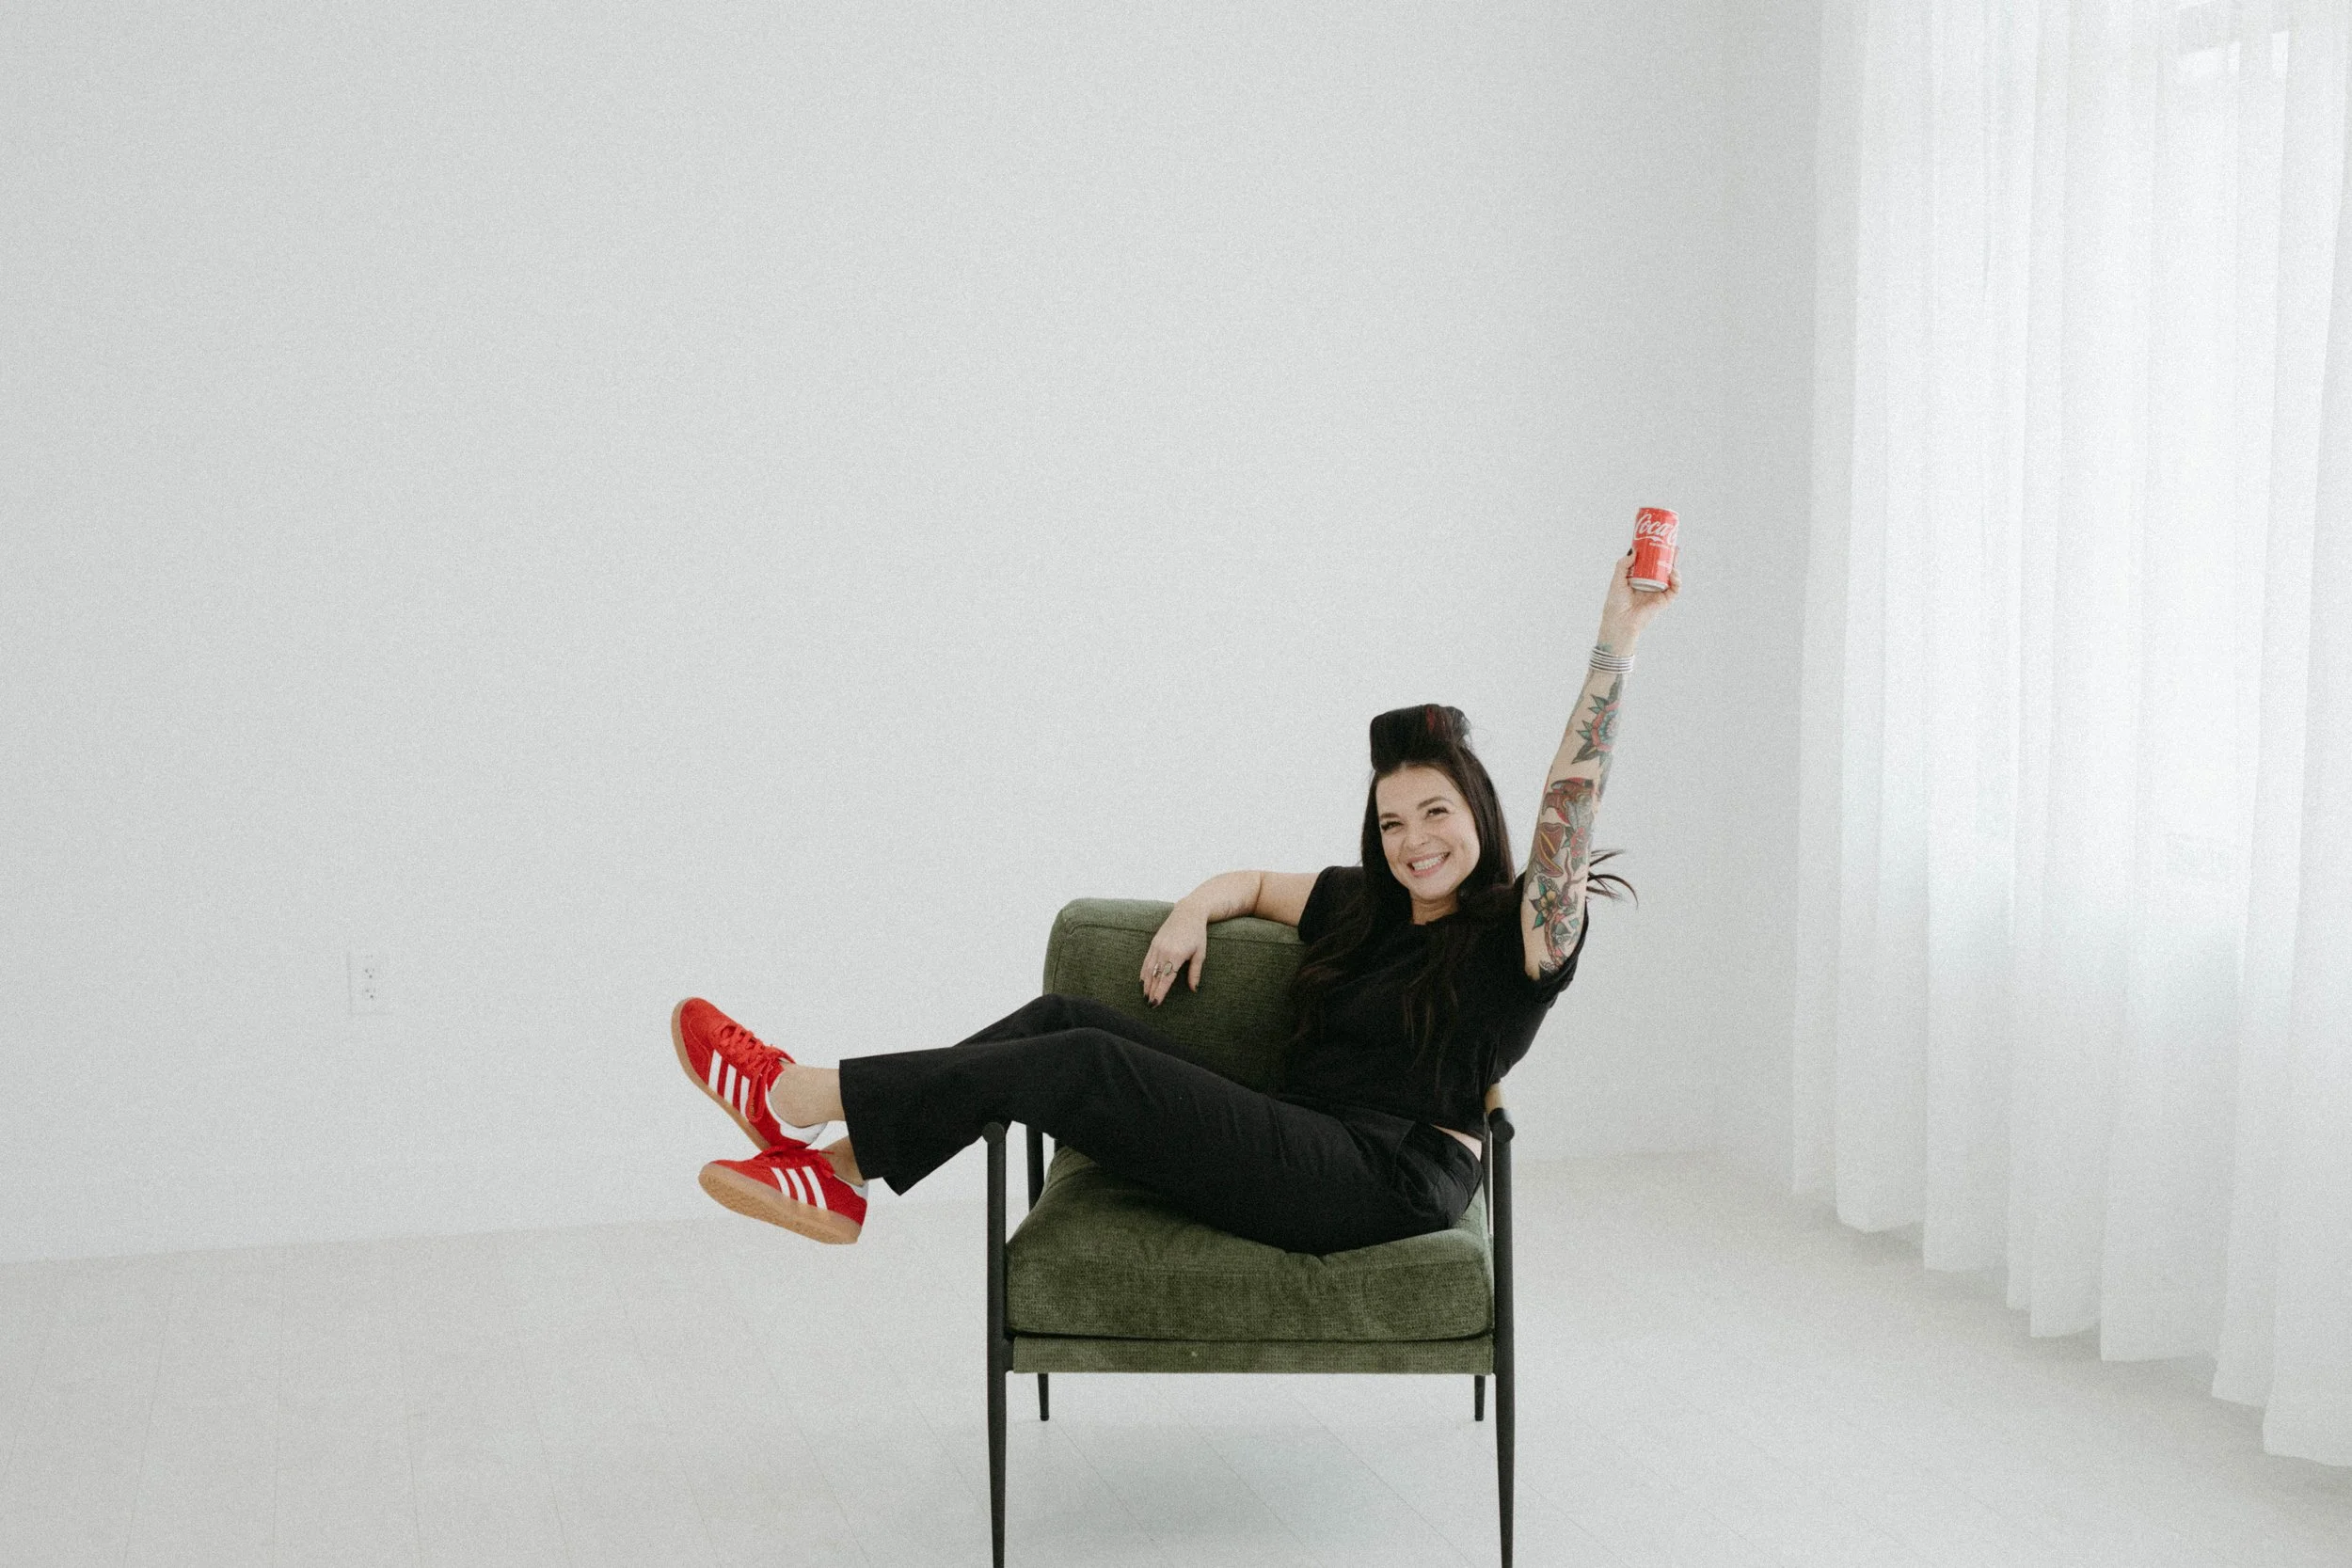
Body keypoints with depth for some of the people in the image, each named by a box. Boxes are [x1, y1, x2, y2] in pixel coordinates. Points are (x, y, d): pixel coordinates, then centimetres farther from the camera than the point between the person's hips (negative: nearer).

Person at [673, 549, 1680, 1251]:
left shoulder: (1519, 935, -3)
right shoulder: (1367, 907, 20)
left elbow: (1569, 804, -18)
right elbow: (1258, 882, 35)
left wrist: (1617, 643, -24)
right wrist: (1196, 907, 12)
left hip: (1385, 1180, -8)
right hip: (1299, 1147, 8)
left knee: (1081, 1064, -17)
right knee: (1071, 1017, -4)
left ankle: (800, 1097, -9)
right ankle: (837, 1167, -5)